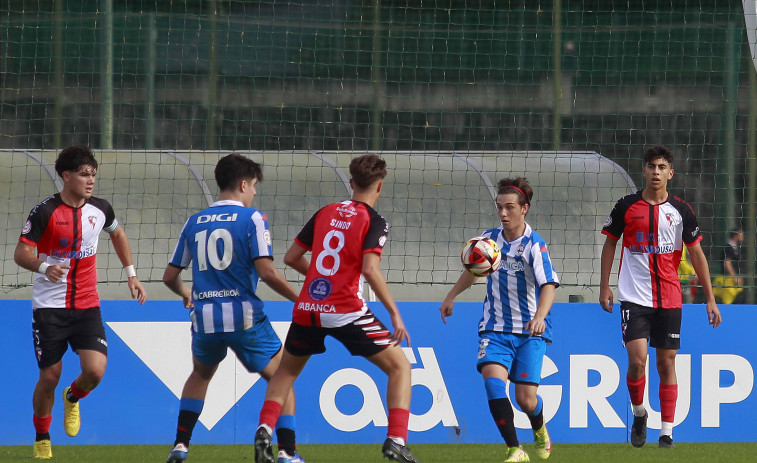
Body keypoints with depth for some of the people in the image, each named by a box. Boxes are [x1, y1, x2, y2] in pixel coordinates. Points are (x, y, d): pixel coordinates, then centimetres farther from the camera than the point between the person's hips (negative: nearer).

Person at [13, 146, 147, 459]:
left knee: (95, 371, -15)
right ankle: (42, 439, 22)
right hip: (49, 306, -3)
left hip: (87, 306, 3)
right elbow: (21, 252, -13)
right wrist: (43, 266, -33)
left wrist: (131, 274, 22)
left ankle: (73, 398, 21)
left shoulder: (100, 210, 2)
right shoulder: (45, 212, -11)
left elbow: (117, 234, 24)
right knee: (49, 377, -1)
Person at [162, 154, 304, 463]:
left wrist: (186, 295, 38)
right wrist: (299, 299, -1)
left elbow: (170, 276, 16)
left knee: (200, 375, 30)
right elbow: (266, 272, -14)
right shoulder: (252, 218, -3)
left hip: (205, 318, 4)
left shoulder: (194, 223, 11)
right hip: (243, 315, -4)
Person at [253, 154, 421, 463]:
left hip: (307, 310, 5)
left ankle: (264, 430, 6)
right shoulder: (374, 222, -3)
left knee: (287, 371, 27)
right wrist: (394, 313, -14)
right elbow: (370, 269, -17)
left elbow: (291, 258, 15)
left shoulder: (325, 213, 12)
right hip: (346, 311, -5)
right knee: (400, 367, 7)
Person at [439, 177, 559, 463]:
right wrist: (451, 297, 27)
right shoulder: (489, 239, 2)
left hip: (530, 331, -3)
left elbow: (549, 286, -26)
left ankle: (539, 429, 30)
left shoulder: (534, 245, -14)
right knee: (493, 382, -22)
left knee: (526, 397, -7)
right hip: (495, 329, 3)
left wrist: (540, 317, -43)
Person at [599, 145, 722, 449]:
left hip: (669, 298, 1)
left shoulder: (681, 211, 2)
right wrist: (604, 286, 4)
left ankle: (667, 432, 8)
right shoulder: (626, 207, 1)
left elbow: (696, 253, 7)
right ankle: (638, 413, 12)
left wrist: (710, 298, 4)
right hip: (634, 296, -1)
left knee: (667, 362, 2)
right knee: (637, 359, -14)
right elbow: (610, 244, 10)